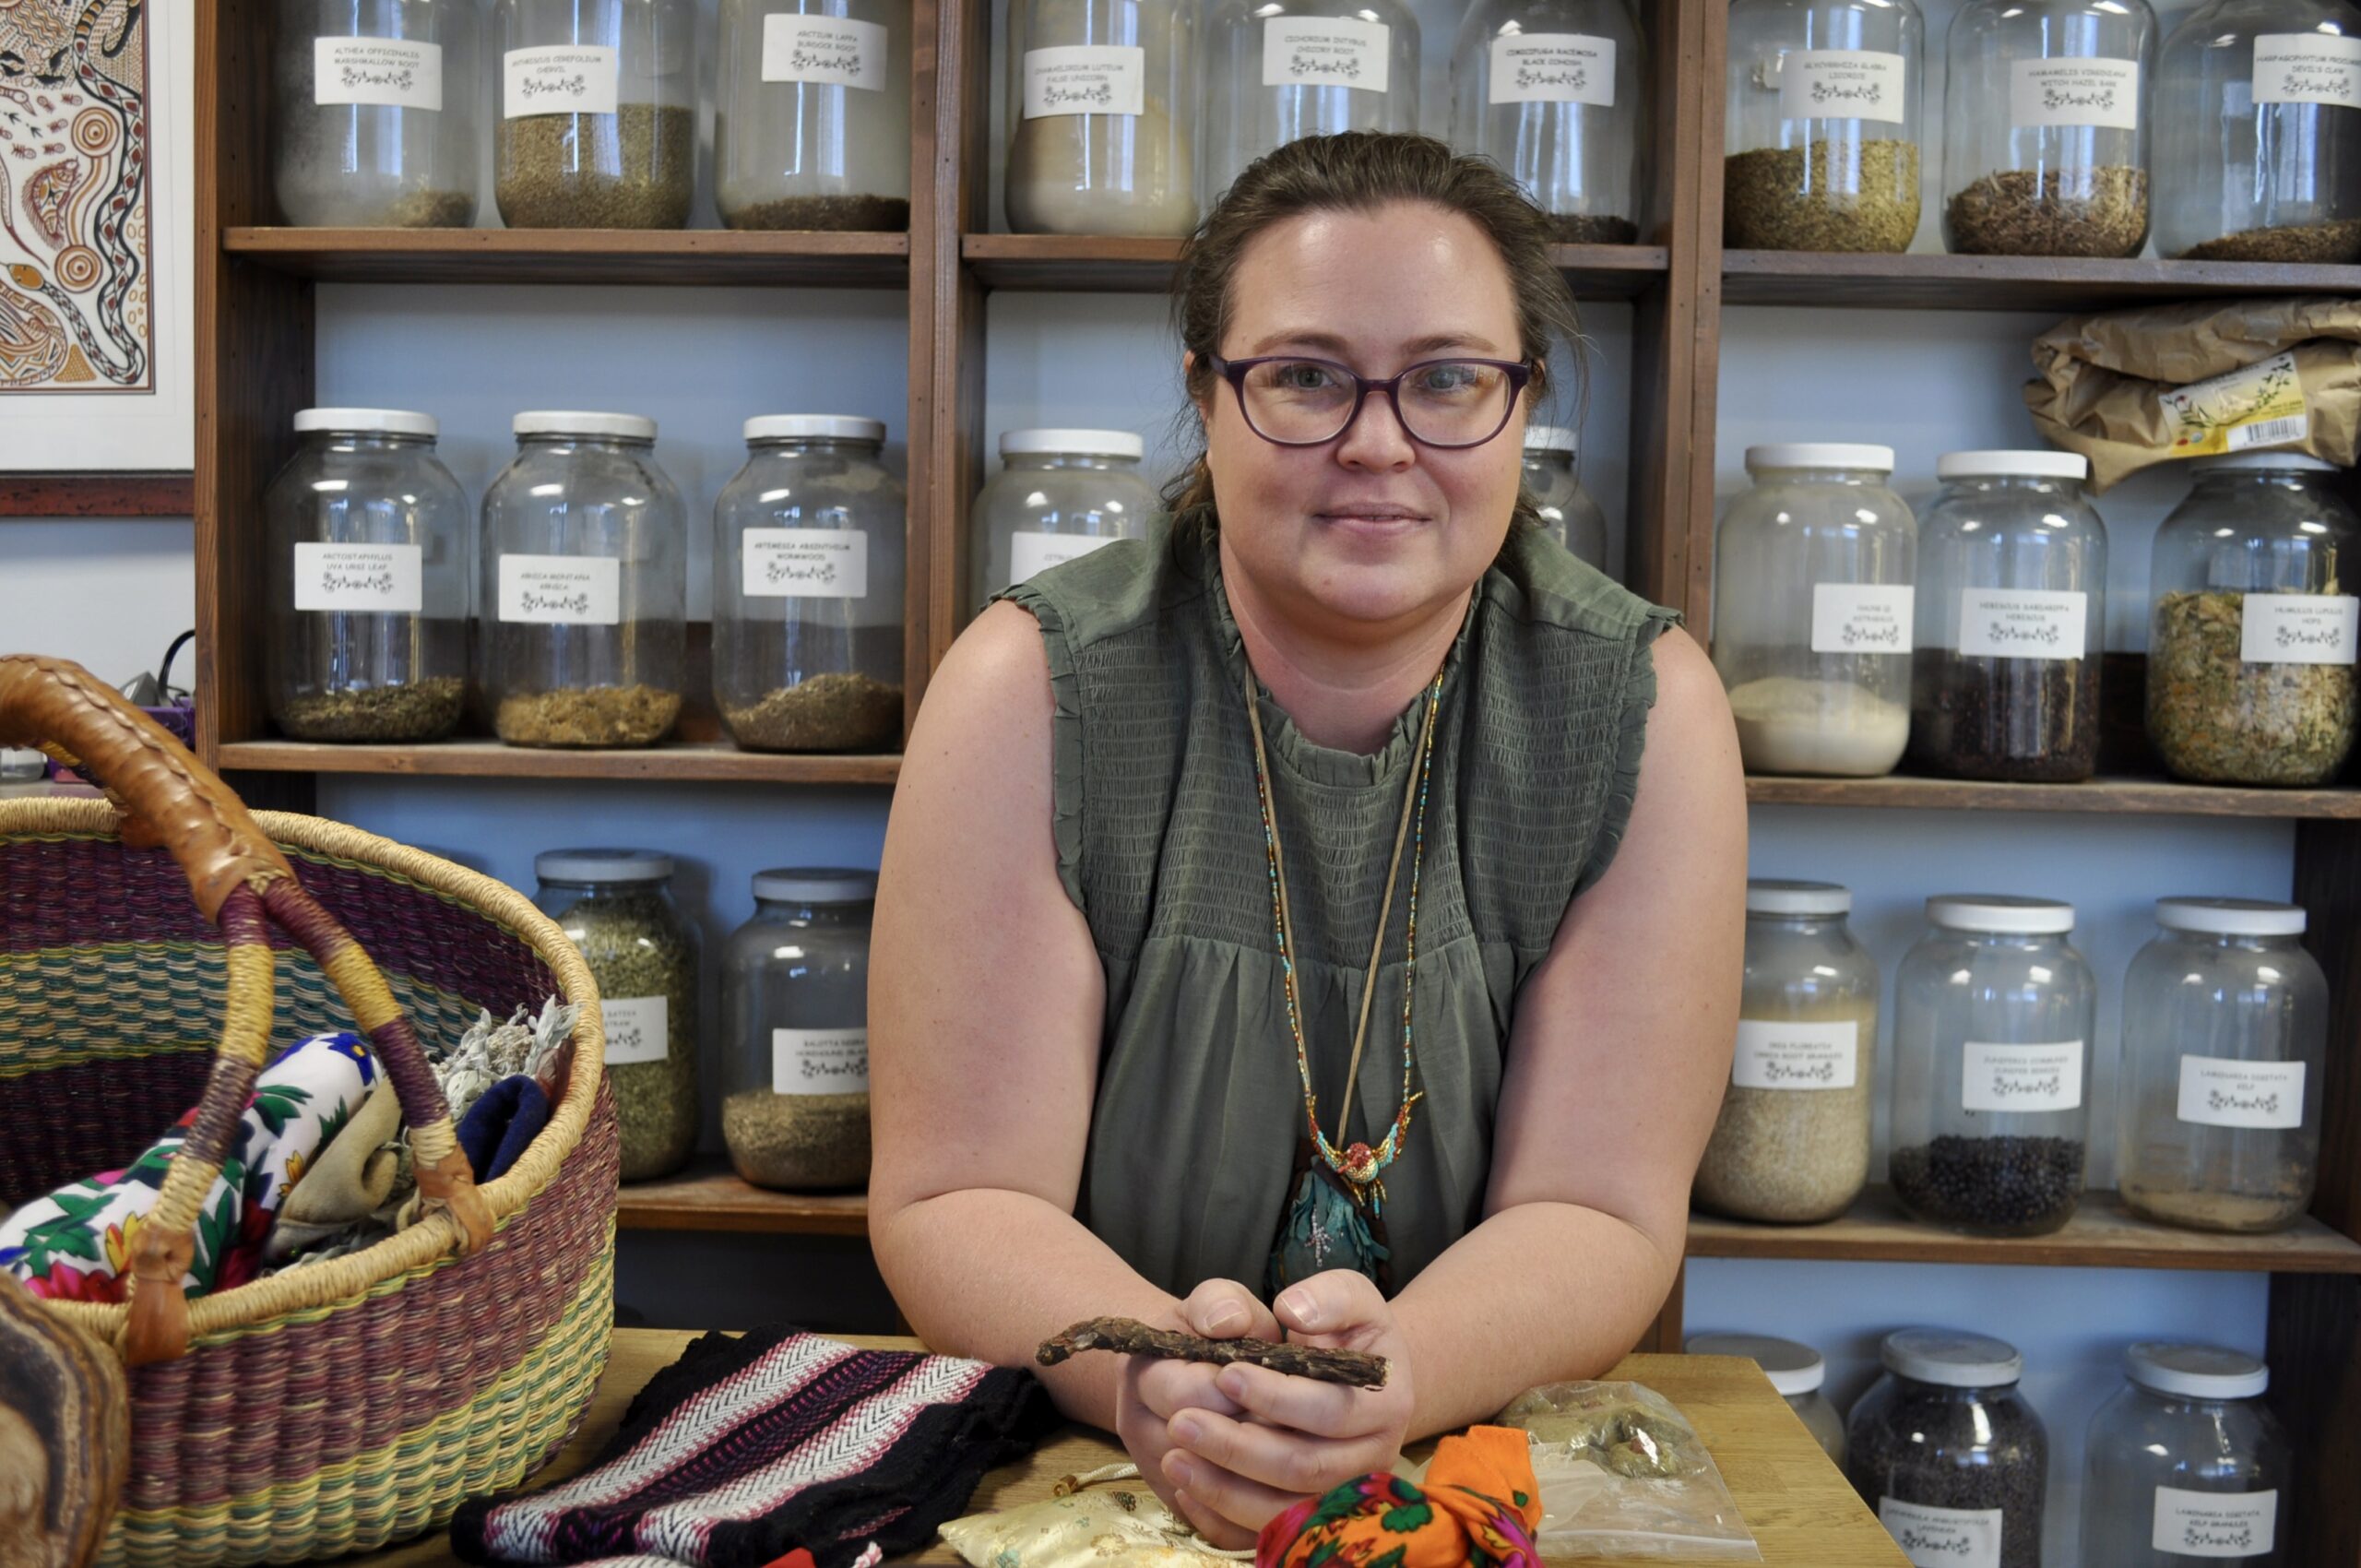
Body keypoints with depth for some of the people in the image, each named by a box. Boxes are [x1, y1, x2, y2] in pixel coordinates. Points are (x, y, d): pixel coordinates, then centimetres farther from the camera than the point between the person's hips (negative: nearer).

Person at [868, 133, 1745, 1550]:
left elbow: (1603, 1212, -8)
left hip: (1498, 1474, 1)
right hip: (1082, 1476, 0)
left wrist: (1402, 1374, -28)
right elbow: (954, 1199, -10)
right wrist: (1149, 1372, -29)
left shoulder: (1644, 711, -7)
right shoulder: (1037, 693, -10)